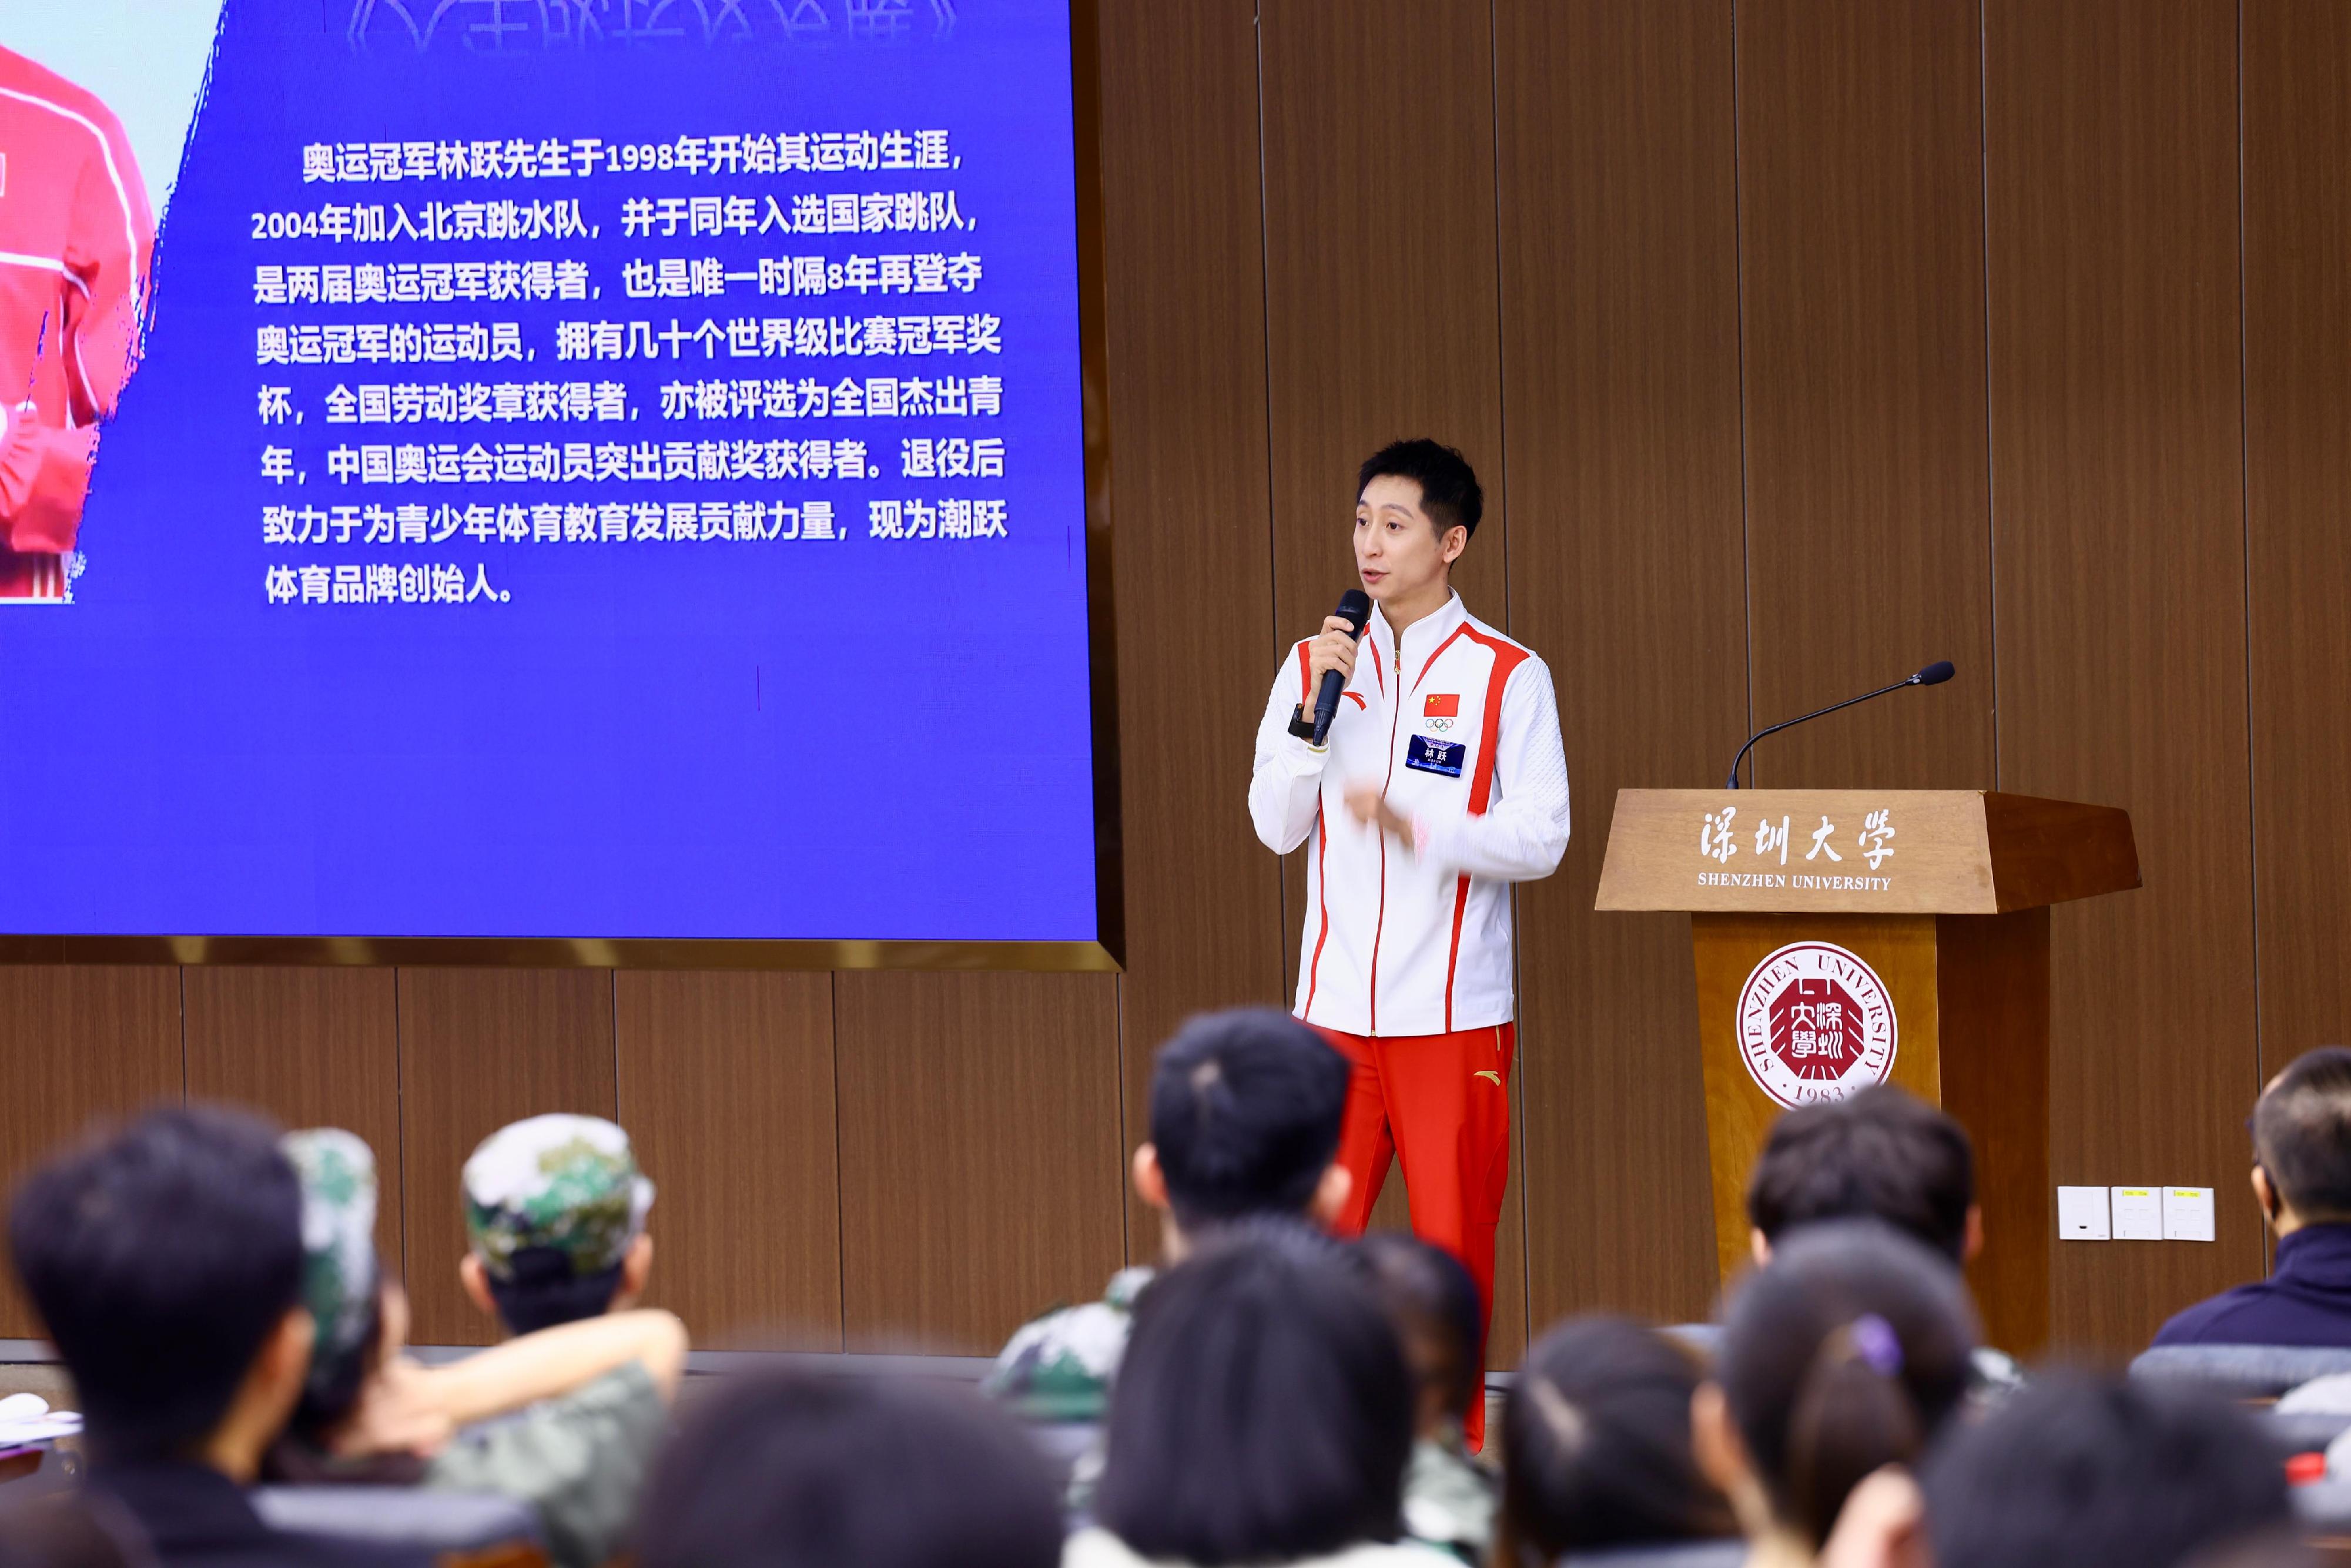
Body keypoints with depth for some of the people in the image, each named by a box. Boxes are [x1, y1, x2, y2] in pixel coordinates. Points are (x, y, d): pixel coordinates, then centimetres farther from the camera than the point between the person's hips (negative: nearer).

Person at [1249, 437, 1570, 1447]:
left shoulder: (1508, 676, 0)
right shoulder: (1317, 662, 8)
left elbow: (1540, 839, -7)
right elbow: (1277, 827, 3)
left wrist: (1415, 826, -21)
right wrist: (1314, 711, -11)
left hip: (1455, 1012, -2)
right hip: (1336, 1008, 2)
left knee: (1454, 1245, 0)